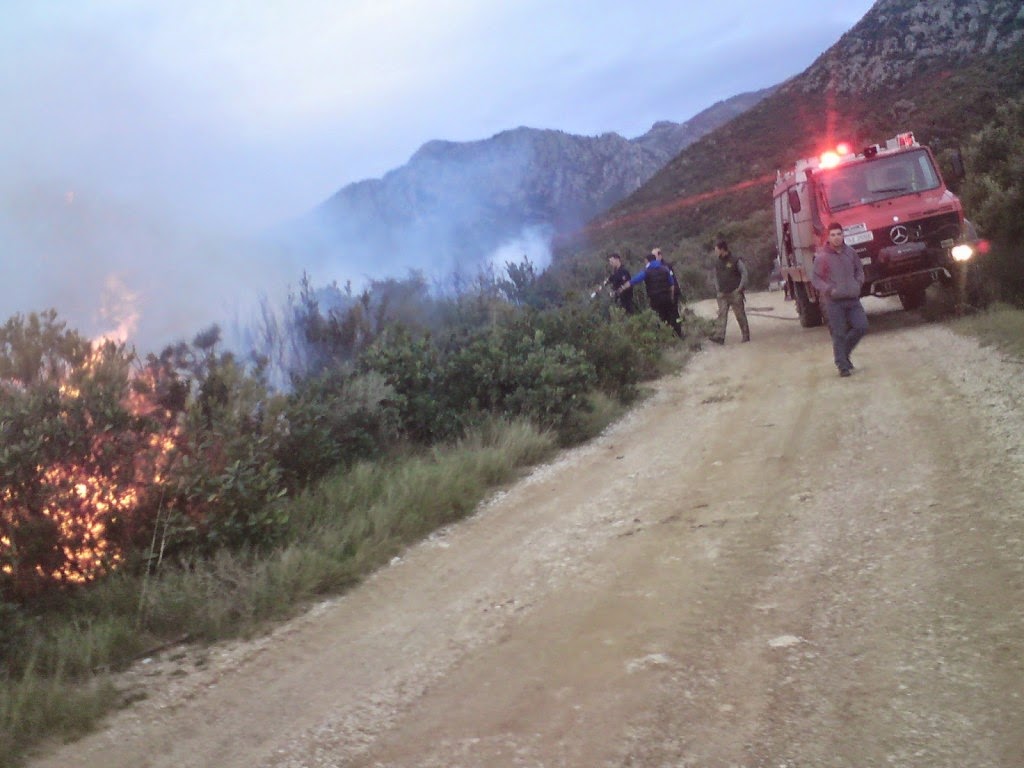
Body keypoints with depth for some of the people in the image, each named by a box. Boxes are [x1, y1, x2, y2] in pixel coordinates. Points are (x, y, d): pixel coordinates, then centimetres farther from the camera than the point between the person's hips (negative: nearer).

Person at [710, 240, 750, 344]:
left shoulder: (735, 260, -6)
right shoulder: (717, 262, 10)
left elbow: (744, 273, -6)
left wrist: (740, 287, -11)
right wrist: (717, 289, 7)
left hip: (735, 293, -4)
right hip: (722, 294, 5)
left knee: (740, 315, 1)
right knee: (721, 315, -7)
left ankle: (746, 336, 10)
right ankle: (719, 336, -16)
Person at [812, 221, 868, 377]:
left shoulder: (851, 253, 6)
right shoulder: (822, 257, -7)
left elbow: (859, 270, 20)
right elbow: (815, 278, -2)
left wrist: (858, 283, 4)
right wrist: (828, 289, -15)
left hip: (852, 299, 4)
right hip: (834, 301, -4)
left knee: (861, 326, -3)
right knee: (839, 334, -1)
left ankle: (844, 351, 21)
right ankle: (843, 365, 9)